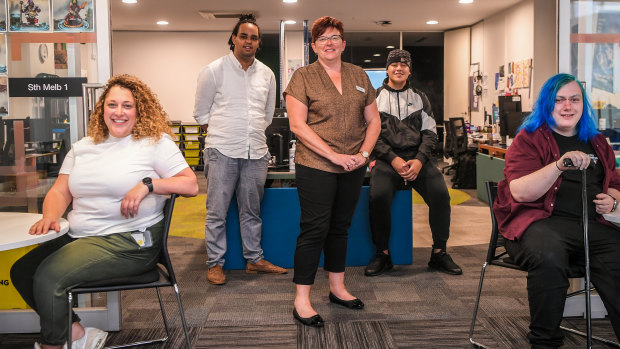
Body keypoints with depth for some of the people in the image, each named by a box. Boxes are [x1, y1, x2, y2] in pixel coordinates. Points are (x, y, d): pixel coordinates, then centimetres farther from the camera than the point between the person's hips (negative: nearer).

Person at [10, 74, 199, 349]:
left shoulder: (155, 143, -2)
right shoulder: (84, 146, 16)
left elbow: (190, 185, -8)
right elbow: (60, 191, 14)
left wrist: (148, 184, -21)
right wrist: (50, 216, -7)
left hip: (130, 241, -7)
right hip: (77, 237, 8)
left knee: (49, 277, -20)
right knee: (21, 272, -6)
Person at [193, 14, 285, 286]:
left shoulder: (266, 74, 10)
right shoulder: (214, 70, -1)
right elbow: (201, 112, 5)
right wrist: (220, 135, 5)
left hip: (256, 152, 4)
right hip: (222, 151, -4)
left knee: (251, 211, 12)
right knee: (217, 212, 1)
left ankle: (254, 259, 23)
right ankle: (215, 263, 12)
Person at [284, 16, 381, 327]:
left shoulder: (358, 76, 12)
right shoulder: (303, 77, -3)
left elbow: (373, 120, 13)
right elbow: (297, 125, -11)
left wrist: (364, 153, -4)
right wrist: (334, 156, -17)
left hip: (353, 168, 5)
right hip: (316, 167, -5)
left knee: (340, 227, 15)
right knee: (314, 229, -3)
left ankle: (337, 288, 29)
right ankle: (301, 301, 7)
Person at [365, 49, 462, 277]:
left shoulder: (419, 98, 17)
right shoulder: (376, 98, 10)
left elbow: (430, 133, 10)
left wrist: (419, 160, -9)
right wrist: (393, 159, -13)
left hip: (418, 157, 2)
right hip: (386, 158, -2)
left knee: (440, 193, -22)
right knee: (378, 196, -29)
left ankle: (439, 253, -4)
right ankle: (382, 254, -11)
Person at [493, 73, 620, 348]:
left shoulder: (597, 143, 22)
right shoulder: (529, 139, 4)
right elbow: (520, 192, -10)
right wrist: (560, 165, -21)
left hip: (590, 223, 5)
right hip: (539, 220, -4)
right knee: (548, 258, -36)